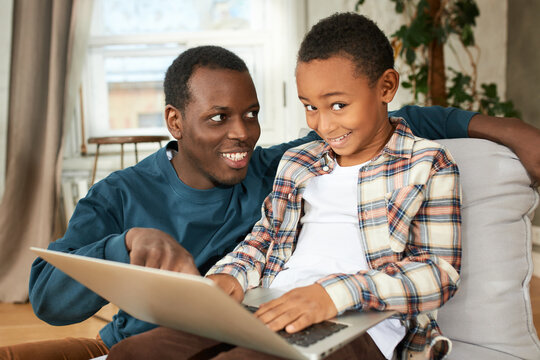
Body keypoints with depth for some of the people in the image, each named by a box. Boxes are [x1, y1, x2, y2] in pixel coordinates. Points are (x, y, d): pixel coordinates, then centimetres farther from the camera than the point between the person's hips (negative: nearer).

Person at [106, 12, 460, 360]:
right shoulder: (296, 163, 23)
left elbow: (441, 271, -6)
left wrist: (337, 293, -22)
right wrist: (230, 275, 4)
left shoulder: (428, 165, 5)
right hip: (271, 312, 6)